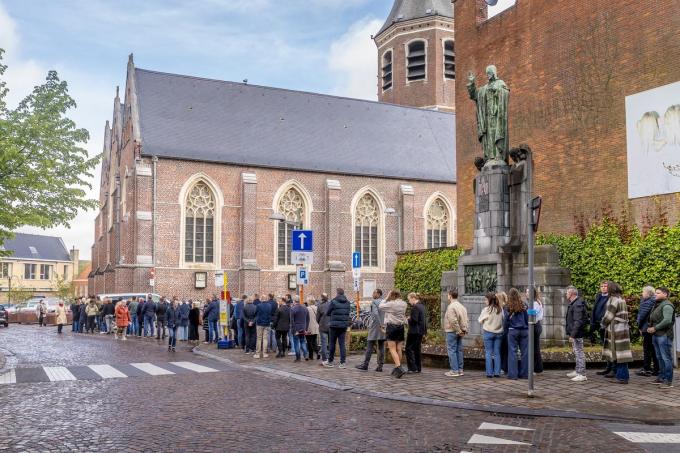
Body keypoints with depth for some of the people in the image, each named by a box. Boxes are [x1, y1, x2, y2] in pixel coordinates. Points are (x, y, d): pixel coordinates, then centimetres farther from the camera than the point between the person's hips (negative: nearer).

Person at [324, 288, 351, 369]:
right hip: (344, 325, 4)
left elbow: (327, 313, -2)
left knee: (332, 344, 7)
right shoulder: (347, 303, 5)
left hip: (334, 325, -4)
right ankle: (342, 363, 2)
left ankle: (330, 362, 17)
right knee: (342, 344, 6)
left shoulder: (333, 302, -11)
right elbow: (348, 313, 10)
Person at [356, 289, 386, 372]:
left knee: (369, 347, 0)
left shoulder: (374, 302, -9)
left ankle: (365, 365, 4)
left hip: (375, 328, -6)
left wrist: (380, 325, -23)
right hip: (383, 329, 6)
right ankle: (380, 366, 7)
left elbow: (375, 314, -22)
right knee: (381, 347, 7)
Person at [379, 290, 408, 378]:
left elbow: (380, 307, -2)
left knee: (392, 349, -6)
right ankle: (397, 368, 21)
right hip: (401, 327, 6)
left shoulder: (390, 304, -13)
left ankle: (399, 368, -20)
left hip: (391, 327, -6)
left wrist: (386, 298, 5)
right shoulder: (404, 304, 3)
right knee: (398, 349, 12)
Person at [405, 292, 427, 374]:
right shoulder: (422, 306, 13)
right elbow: (424, 319, 17)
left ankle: (413, 368, -6)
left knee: (409, 349, -3)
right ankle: (418, 368, 16)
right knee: (417, 349, 14)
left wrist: (408, 319, -4)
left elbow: (414, 320, -23)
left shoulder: (415, 307, -17)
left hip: (414, 332, -10)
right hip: (421, 331, 10)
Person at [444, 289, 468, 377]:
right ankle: (460, 370, 16)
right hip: (460, 332, 8)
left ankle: (454, 371, -4)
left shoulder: (451, 307, -15)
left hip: (452, 331, -8)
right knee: (459, 350, 12)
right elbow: (466, 320, 12)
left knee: (452, 350, -4)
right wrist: (465, 330, 8)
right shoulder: (462, 306, 14)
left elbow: (453, 321, -22)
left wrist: (458, 331, -15)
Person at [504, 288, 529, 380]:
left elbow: (506, 320, -1)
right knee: (524, 352, 8)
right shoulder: (523, 305, 1)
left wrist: (505, 328, 14)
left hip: (513, 331, -2)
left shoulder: (507, 307, -5)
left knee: (512, 352, 1)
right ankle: (524, 373, 12)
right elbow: (527, 318, 5)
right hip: (524, 330, 2)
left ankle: (513, 374, 0)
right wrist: (527, 328, 15)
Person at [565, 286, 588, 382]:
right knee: (576, 352, 18)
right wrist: (571, 333, 18)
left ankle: (582, 374, -2)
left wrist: (572, 335, -25)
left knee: (579, 352, -6)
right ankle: (577, 371, 29)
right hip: (574, 333, 11)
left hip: (577, 334, -11)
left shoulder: (578, 305, -20)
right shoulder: (573, 303, 13)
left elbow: (578, 322, -25)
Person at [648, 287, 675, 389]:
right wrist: (649, 327, 8)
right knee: (660, 357, 15)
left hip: (664, 335, -10)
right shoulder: (656, 305, 18)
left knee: (666, 358, -6)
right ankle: (661, 377, 23)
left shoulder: (667, 306, -12)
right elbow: (652, 319, 26)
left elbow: (667, 320, -23)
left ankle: (668, 381, -4)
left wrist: (655, 328, -17)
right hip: (656, 335, 10)